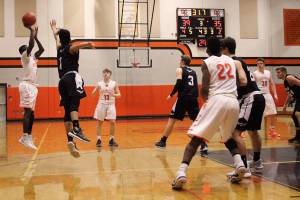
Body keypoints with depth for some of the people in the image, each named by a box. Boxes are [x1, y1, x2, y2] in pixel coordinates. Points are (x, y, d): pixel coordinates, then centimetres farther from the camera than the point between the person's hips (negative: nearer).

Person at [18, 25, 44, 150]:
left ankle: (28, 137, 13)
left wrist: (36, 35, 23)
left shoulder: (33, 58, 20)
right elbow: (31, 45, -19)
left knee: (31, 113, 9)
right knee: (28, 111, -16)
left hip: (33, 86, 9)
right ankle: (25, 138, -20)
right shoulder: (25, 56, -3)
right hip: (27, 85, -9)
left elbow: (41, 49, 24)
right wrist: (32, 31, -9)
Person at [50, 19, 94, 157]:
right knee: (74, 104, -26)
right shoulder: (70, 48, 10)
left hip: (62, 81, 6)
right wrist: (87, 44, -38)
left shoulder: (59, 48, 26)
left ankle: (70, 140, -9)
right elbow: (76, 46, -17)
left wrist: (54, 28, 70)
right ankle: (76, 129, -49)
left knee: (68, 111, 1)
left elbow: (56, 37, 49)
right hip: (72, 77, -6)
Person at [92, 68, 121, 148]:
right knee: (99, 122, 3)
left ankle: (111, 140, 7)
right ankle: (99, 140, 12)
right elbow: (93, 94, 0)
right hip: (102, 104, 0)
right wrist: (96, 90, -21)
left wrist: (113, 94, -19)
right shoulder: (99, 83, 0)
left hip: (111, 104, 0)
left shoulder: (114, 83, -1)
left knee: (112, 122, -6)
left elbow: (119, 95, 1)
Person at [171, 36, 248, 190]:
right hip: (233, 102, 5)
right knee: (228, 137, 29)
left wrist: (205, 96, 19)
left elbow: (204, 90, -3)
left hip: (217, 100, -5)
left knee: (196, 138, -4)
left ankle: (181, 173, -18)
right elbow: (243, 82, 18)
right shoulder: (231, 60, 21)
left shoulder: (207, 63, 6)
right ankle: (239, 164, 9)